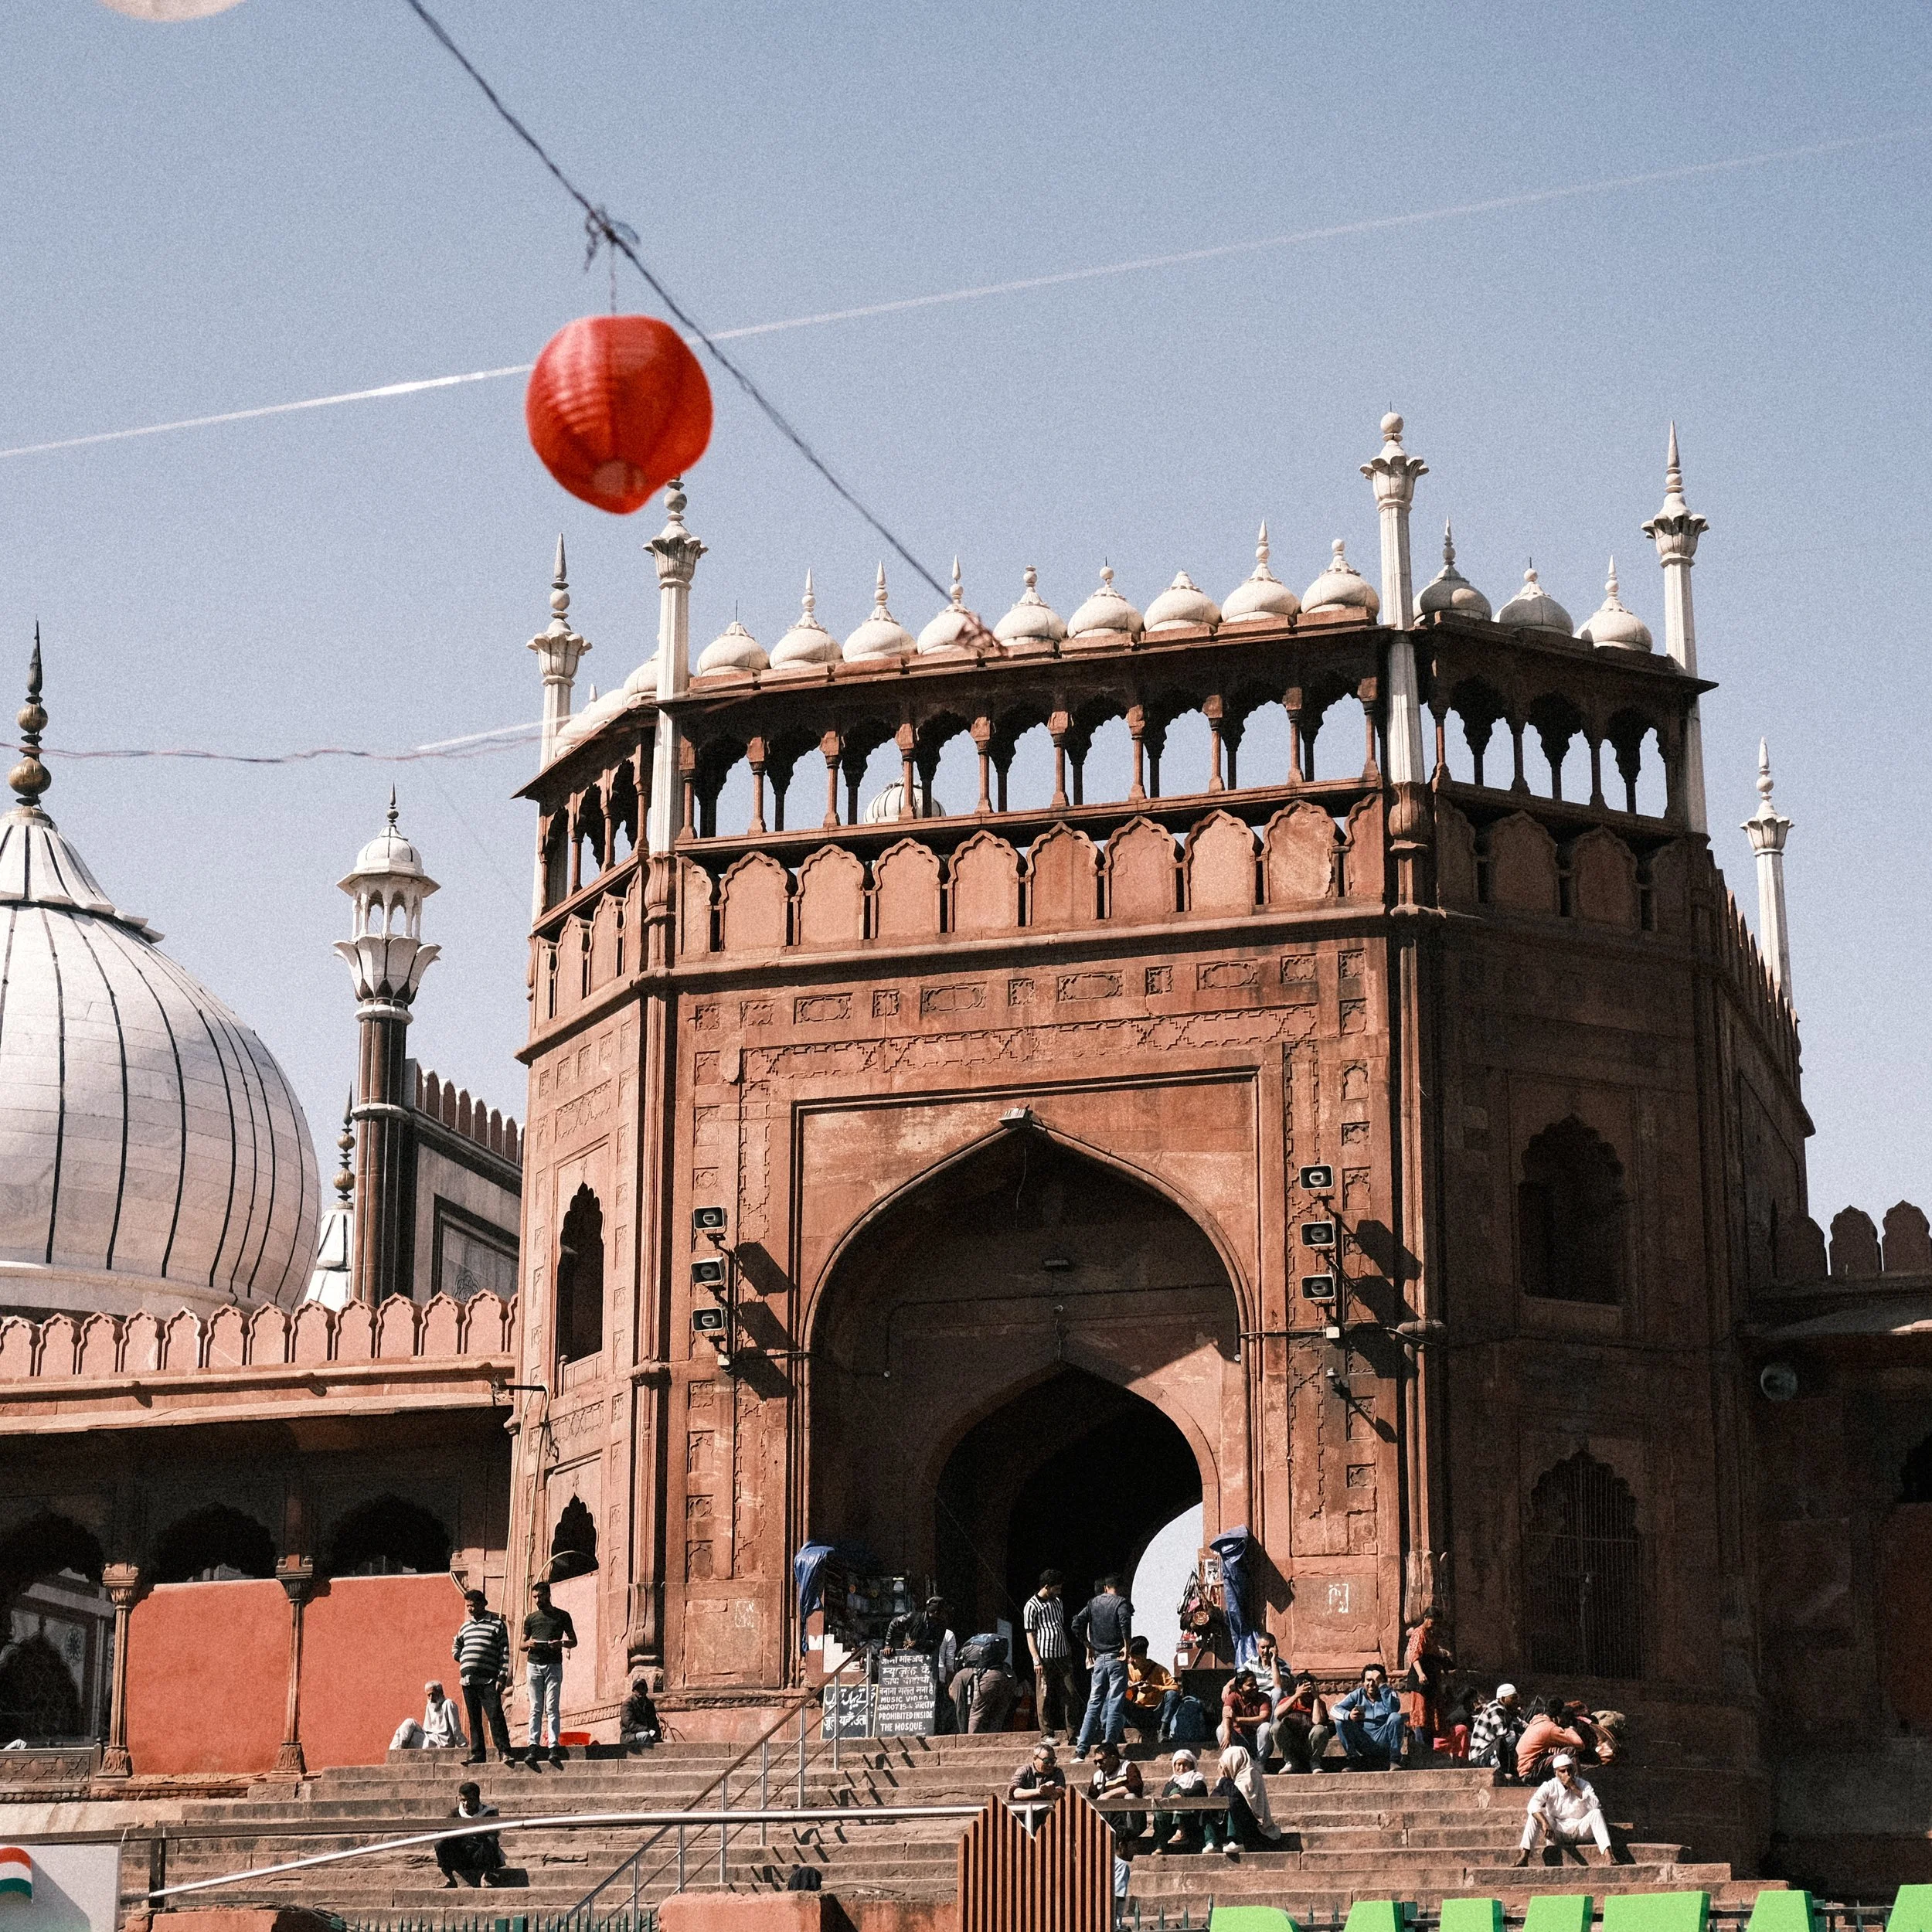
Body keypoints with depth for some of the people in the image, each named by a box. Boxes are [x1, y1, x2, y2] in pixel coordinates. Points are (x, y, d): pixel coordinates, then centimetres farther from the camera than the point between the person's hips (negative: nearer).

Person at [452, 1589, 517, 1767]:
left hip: (488, 1680, -5)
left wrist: (502, 1677, -10)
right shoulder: (465, 1626, 19)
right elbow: (456, 1646, 36)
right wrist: (462, 1659, 14)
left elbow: (504, 1652, -2)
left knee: (495, 1715, -14)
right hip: (467, 1679, 5)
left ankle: (505, 1752, -14)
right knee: (474, 1719, 6)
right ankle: (476, 1753, 9)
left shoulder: (497, 1624, 3)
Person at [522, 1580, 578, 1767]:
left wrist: (561, 1643, -11)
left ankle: (555, 1747, -11)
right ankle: (534, 1746, -6)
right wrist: (529, 1644, -5)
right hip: (534, 1665, 3)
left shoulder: (562, 1616, 9)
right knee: (536, 1709, -2)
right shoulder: (531, 1618, 16)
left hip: (554, 1665, -2)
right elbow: (522, 1645, 19)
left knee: (552, 1708, -8)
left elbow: (573, 1641, 10)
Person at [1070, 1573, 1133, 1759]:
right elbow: (1125, 1622, -23)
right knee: (1115, 1704, -2)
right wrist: (1127, 1646, -14)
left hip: (1099, 1658, 5)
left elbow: (1077, 1624, 5)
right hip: (1117, 1659, -5)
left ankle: (1081, 1751, 1)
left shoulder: (1094, 1603, 12)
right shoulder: (1121, 1602, -3)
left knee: (1094, 1704, 8)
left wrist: (1088, 1646, 13)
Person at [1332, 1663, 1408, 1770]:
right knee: (1340, 1722, -16)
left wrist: (1382, 1685, -20)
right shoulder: (1357, 1695, 9)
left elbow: (1393, 1709, -21)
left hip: (1384, 1742, -2)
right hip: (1363, 1743, 2)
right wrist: (1348, 1715, -27)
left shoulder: (1389, 1694, 4)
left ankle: (1395, 1760, -19)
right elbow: (1335, 1709, -5)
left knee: (1396, 1718, -27)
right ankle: (1354, 1761, -9)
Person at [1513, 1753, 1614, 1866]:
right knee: (1535, 1814, -24)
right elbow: (1533, 1804, -23)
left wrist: (1575, 1789, -22)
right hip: (1556, 1830, 0)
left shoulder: (1583, 1785, -1)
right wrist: (1545, 1823, -38)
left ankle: (1607, 1856, -41)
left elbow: (1595, 1806, -19)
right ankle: (1524, 1856, -34)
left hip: (1580, 1830, 0)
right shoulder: (1550, 1786, -5)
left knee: (1596, 1813, -27)